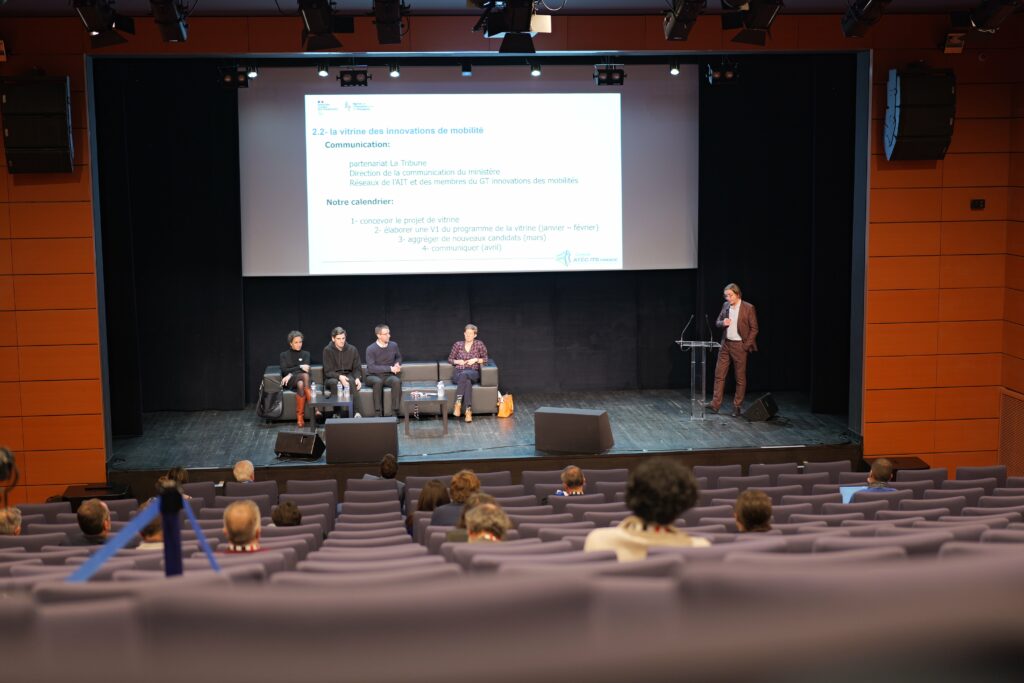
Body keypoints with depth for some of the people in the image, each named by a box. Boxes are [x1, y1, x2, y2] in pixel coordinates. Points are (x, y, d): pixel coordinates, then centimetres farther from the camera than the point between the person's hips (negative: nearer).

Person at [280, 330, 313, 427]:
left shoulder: (305, 354, 19)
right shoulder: (284, 355, 16)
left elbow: (306, 369, 2)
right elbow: (284, 371, 0)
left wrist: (291, 374, -12)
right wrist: (299, 367, -11)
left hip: (302, 380, 1)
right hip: (289, 382, -1)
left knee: (301, 384, -39)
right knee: (304, 375, -36)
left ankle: (300, 417, -43)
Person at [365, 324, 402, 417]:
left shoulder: (393, 345, 2)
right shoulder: (371, 349, -11)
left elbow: (399, 357, 24)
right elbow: (371, 368, -19)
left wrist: (397, 364, 0)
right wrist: (390, 368, -21)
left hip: (389, 376, 3)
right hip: (373, 376, -3)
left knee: (397, 381, -32)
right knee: (378, 381, -38)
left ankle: (394, 412, -29)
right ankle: (378, 413, -32)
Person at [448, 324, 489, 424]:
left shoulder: (479, 344, 7)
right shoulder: (457, 345, 10)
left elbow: (485, 359, 9)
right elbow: (450, 359, 18)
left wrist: (476, 360, -8)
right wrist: (457, 361, -2)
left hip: (473, 373, -1)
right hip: (458, 373, 1)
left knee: (464, 374, -39)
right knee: (467, 381, -37)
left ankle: (458, 403, -43)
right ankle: (468, 411, -44)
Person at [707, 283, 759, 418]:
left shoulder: (748, 308, -9)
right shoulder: (725, 305, 6)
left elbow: (754, 329, -6)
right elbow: (718, 322, 14)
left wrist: (746, 346, -11)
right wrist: (723, 323, -10)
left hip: (739, 346, -5)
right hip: (725, 344, 5)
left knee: (740, 377, 3)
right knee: (719, 374, 3)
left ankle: (737, 406, 10)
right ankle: (715, 404, 7)